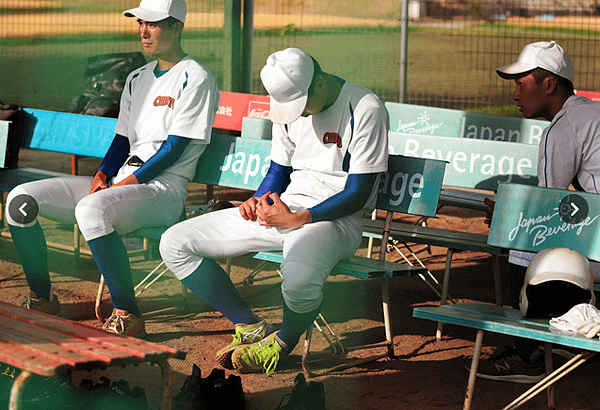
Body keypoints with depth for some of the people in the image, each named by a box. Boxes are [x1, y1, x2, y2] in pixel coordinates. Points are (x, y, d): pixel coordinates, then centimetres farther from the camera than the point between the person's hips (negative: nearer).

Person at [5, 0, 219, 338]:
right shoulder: (137, 79, 21)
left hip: (162, 188, -8)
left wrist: (126, 183, -17)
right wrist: (102, 173, -1)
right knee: (21, 199, -5)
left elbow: (174, 148, -12)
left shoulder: (196, 79, -5)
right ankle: (43, 300, 7)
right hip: (118, 183, 8)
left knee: (92, 209, -39)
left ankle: (129, 318, -32)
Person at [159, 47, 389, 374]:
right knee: (174, 244, -3)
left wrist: (297, 219, -23)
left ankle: (282, 342, -6)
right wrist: (256, 201, -3)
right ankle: (252, 329, 1)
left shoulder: (365, 109, -14)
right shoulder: (289, 103, 8)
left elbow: (358, 194, -15)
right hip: (284, 207, 7)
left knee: (298, 278, -42)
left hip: (336, 217, -7)